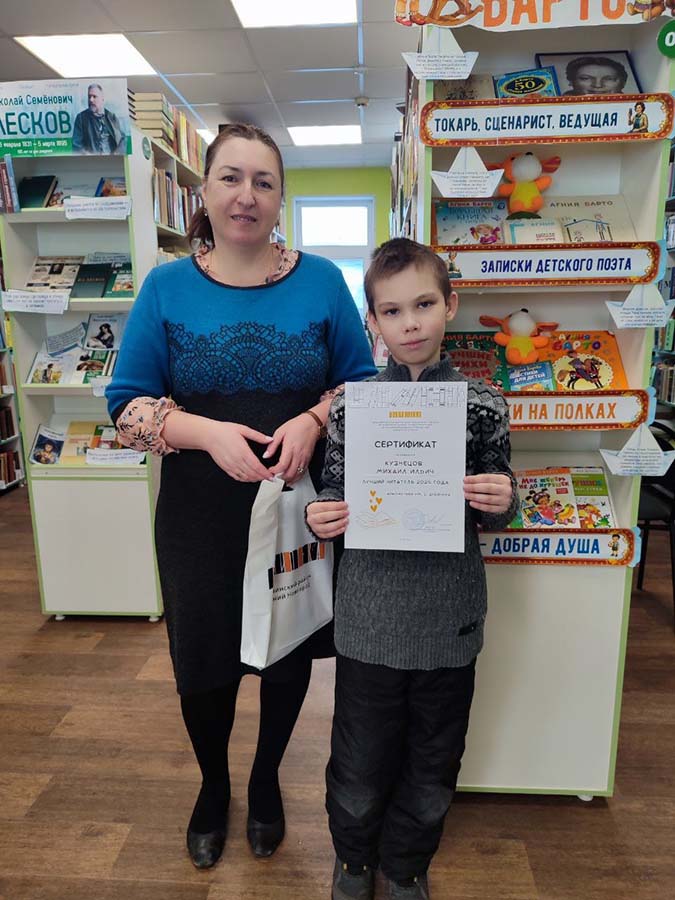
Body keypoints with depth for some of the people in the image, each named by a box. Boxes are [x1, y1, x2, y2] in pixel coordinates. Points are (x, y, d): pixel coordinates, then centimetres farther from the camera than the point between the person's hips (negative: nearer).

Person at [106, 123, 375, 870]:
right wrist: (207, 432, -20)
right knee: (204, 660, 14)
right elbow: (126, 404, -2)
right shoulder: (166, 287, -2)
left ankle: (266, 780, 48)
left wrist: (310, 421, -17)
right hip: (200, 520, 0)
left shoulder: (322, 281, -1)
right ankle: (213, 785, 48)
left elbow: (362, 381, 3)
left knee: (290, 652, 16)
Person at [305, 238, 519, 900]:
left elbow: (494, 513, 4)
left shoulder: (483, 405, -4)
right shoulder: (350, 406, -5)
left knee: (432, 760, 20)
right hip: (370, 615, -1)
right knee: (360, 757, 15)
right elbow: (334, 494, 4)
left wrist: (502, 504, -18)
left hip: (448, 617, 1)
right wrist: (320, 520, -17)